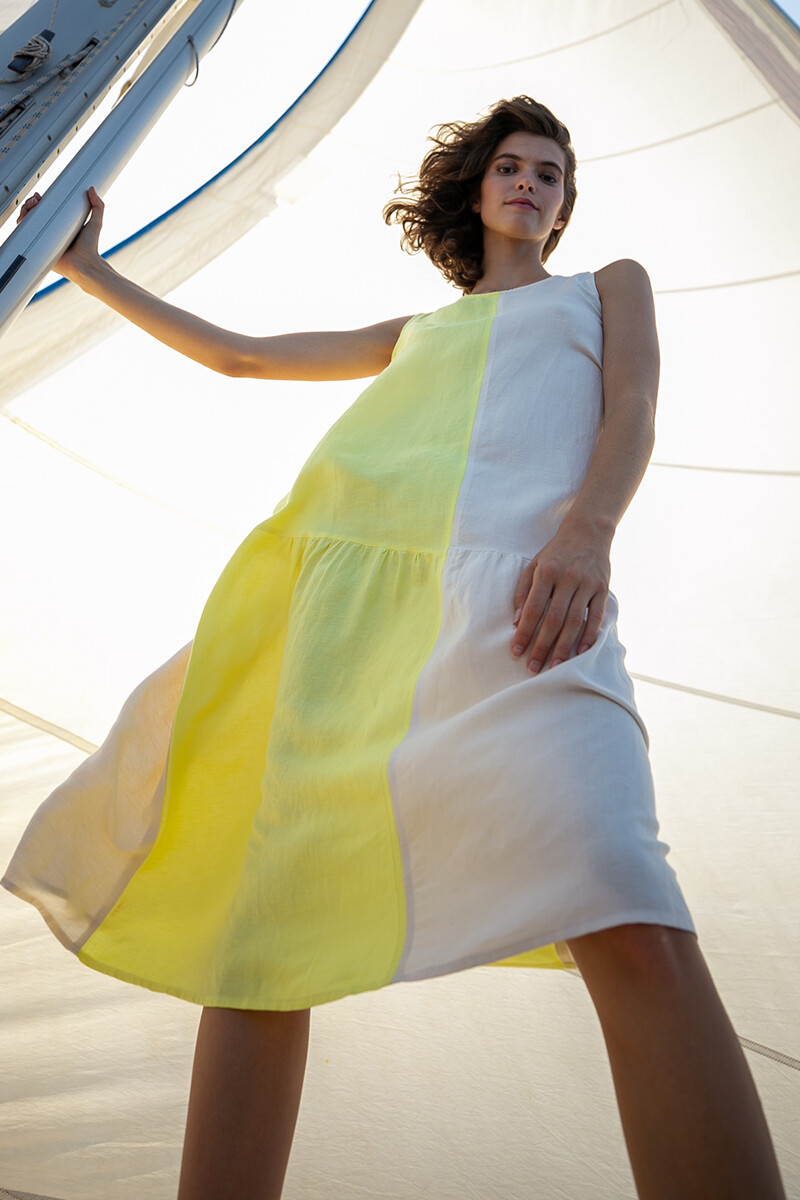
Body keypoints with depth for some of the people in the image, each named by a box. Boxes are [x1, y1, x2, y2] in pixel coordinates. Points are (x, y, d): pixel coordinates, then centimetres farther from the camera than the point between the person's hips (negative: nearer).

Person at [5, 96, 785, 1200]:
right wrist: (89, 270, 45)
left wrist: (587, 531, -10)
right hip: (350, 573, 4)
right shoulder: (419, 332, 40)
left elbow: (633, 413, 13)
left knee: (628, 926, -28)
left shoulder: (609, 284, 33)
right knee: (263, 920, -9)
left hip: (515, 577, -3)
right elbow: (240, 355, 42)